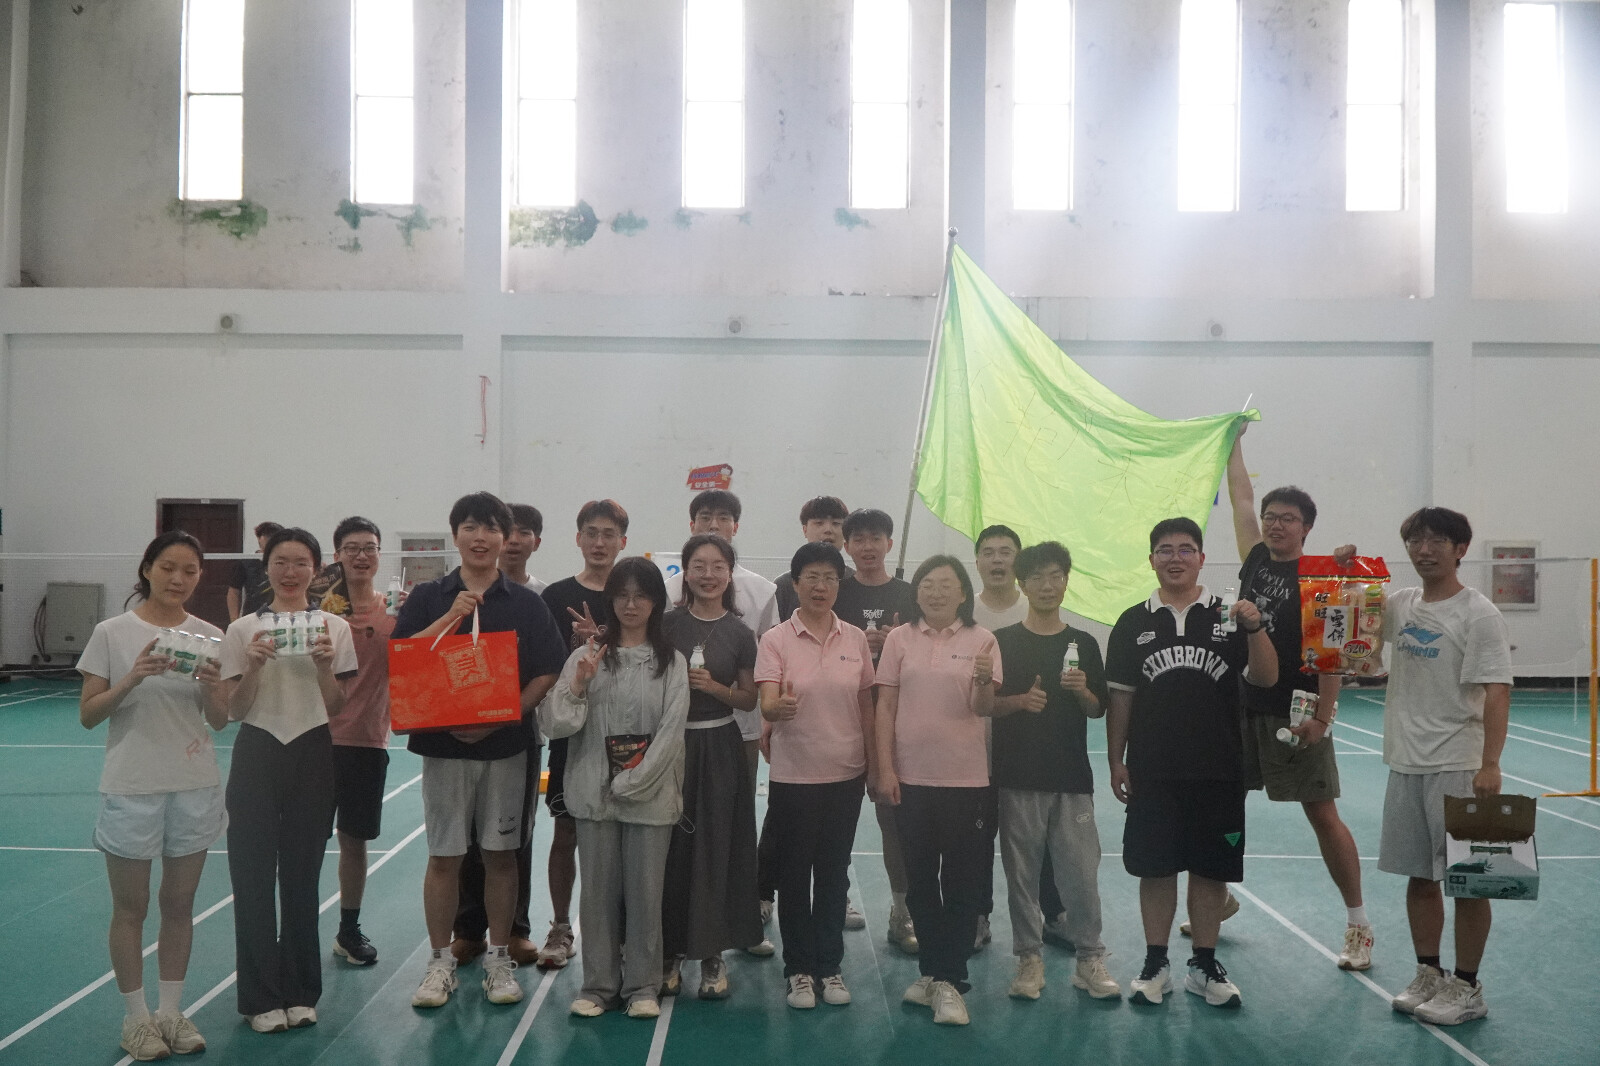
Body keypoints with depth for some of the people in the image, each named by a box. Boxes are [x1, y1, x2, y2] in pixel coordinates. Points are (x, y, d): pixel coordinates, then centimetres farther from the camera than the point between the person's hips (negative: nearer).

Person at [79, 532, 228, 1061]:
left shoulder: (209, 636, 1)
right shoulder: (113, 633, -6)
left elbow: (220, 721, 4)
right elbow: (87, 715, -6)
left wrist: (210, 687, -17)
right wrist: (131, 679, -22)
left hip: (195, 787, 3)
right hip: (131, 788, -2)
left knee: (180, 905, 12)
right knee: (131, 909, 8)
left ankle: (171, 1011, 26)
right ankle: (136, 1017, 23)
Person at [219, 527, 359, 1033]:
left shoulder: (335, 629, 3)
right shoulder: (244, 630, 2)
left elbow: (336, 708, 1)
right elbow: (234, 710, 0)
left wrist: (324, 664, -16)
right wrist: (253, 666, -17)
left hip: (312, 756, 0)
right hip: (258, 755, 0)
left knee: (302, 877, 8)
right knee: (253, 877, 2)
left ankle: (300, 992, 22)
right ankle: (262, 997, 15)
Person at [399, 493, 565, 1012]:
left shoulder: (527, 603, 3)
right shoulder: (427, 598, 5)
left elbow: (548, 674, -1)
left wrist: (499, 719, -13)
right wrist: (452, 616, -15)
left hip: (506, 746, 0)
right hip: (442, 743, 0)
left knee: (500, 853, 7)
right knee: (443, 856, 5)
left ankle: (499, 959, 20)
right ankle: (441, 961, 17)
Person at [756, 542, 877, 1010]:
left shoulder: (855, 639, 3)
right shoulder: (776, 640, -6)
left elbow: (866, 707, 9)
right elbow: (767, 705, -17)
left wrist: (873, 765, 8)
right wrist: (779, 707, -40)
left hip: (845, 775, 3)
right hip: (794, 776, -2)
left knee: (834, 873, 11)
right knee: (794, 874, 6)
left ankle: (830, 966, 24)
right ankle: (799, 970, 20)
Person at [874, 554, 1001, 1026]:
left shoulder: (980, 640, -1)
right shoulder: (900, 639, 3)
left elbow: (984, 709, -6)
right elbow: (885, 707, 4)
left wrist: (983, 681, -28)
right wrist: (885, 768, -1)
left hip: (966, 777, -2)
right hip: (911, 776, 2)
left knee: (962, 882, 3)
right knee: (920, 880, 12)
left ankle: (948, 981, 11)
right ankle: (932, 971, 27)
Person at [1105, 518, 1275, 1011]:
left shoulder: (1228, 616, 3)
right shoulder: (1133, 623, 5)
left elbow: (1266, 678, -3)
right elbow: (1119, 697, 6)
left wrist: (1255, 628, -19)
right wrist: (1116, 761, 3)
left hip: (1218, 770, 0)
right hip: (1152, 771, 0)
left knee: (1210, 869, 7)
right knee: (1155, 868, 6)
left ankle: (1204, 966, 22)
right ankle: (1155, 965, 20)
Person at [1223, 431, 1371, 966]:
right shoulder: (1255, 559, 8)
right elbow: (1240, 496, 17)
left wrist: (1320, 716, -21)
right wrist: (1234, 438, 23)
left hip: (1294, 714, -6)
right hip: (1241, 706, 6)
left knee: (1323, 815, -2)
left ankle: (1359, 925, 8)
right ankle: (1218, 898, 29)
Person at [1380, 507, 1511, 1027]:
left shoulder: (1478, 613, -10)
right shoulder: (1401, 604, 7)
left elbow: (1497, 692, -16)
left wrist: (1490, 764, -24)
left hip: (1457, 768, -6)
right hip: (1405, 764, 6)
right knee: (1419, 876, 14)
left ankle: (1467, 987, 16)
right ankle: (1428, 975, 27)